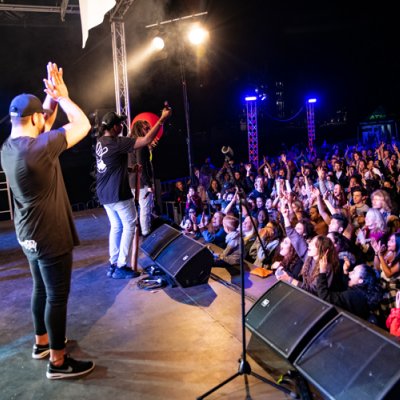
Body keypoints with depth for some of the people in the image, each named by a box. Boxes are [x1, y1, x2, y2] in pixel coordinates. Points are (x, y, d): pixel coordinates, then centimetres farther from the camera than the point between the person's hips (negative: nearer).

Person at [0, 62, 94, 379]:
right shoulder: (37, 148, -25)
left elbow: (46, 124, 17)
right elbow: (83, 125, -18)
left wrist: (53, 96, 8)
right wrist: (61, 96, -5)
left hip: (30, 235, 9)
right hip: (50, 237, -9)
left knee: (42, 289, 22)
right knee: (57, 297, 2)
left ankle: (42, 341, 39)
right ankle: (58, 362, 14)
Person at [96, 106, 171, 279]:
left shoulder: (100, 142, 7)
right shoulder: (116, 143, -20)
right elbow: (146, 140, -24)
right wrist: (162, 119, -19)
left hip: (104, 193, 9)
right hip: (117, 193, -9)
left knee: (116, 226, 15)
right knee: (129, 226, 1)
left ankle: (113, 264, 18)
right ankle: (121, 267, 1)